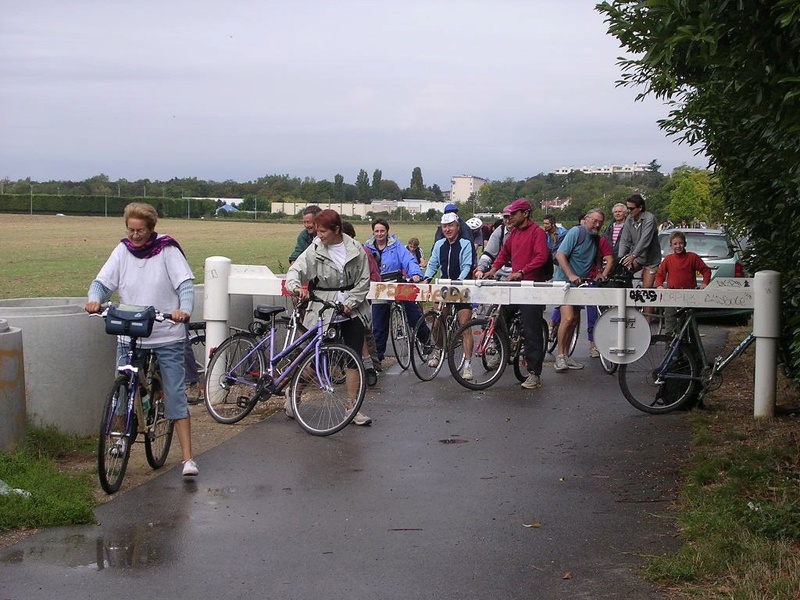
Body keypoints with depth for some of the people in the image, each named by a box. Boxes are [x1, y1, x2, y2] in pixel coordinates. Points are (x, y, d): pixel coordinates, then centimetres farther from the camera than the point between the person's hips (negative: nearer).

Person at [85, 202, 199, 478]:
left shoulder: (167, 250, -5)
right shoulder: (122, 251, 3)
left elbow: (186, 284, -12)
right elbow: (102, 282, 2)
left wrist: (184, 309, -31)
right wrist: (95, 299, -21)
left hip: (167, 336, -3)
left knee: (176, 396, -3)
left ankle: (188, 458, -3)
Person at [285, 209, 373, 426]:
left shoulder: (355, 249, -2)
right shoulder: (315, 250, -4)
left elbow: (364, 280, 0)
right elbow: (295, 269, -11)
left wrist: (350, 304, -10)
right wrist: (296, 286, -33)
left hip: (352, 310, 2)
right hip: (323, 310, -2)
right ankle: (292, 395, 19)